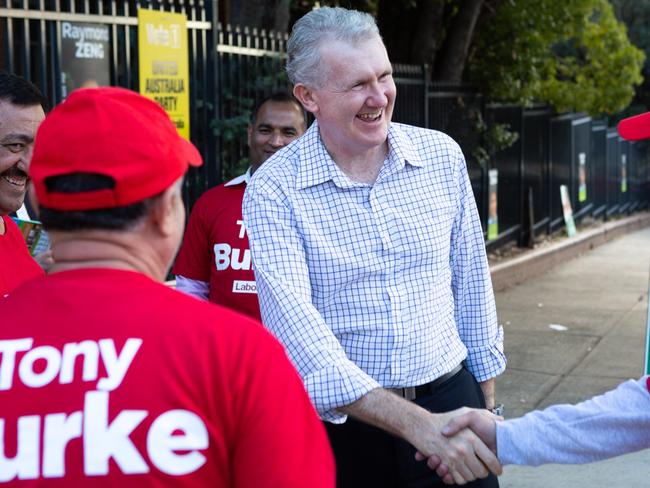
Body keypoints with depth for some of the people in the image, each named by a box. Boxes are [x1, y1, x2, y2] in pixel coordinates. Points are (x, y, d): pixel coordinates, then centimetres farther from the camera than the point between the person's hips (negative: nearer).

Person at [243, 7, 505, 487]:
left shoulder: (442, 155, -1)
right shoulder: (274, 190, -13)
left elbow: (472, 284, 9)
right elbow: (293, 322, -24)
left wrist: (487, 403, 13)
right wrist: (414, 425, -32)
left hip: (450, 396, 3)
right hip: (343, 419, -2)